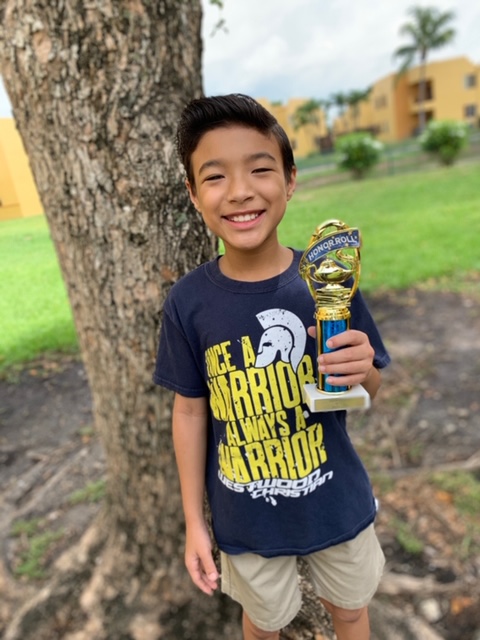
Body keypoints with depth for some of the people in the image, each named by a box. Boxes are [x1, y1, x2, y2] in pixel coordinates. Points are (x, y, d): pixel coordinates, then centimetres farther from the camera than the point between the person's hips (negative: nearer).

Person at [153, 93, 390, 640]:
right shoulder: (188, 302, -18)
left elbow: (368, 391, -5)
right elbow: (189, 411, -7)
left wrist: (362, 371, -29)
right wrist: (194, 521, -1)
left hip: (337, 502, 1)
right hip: (246, 518, 0)